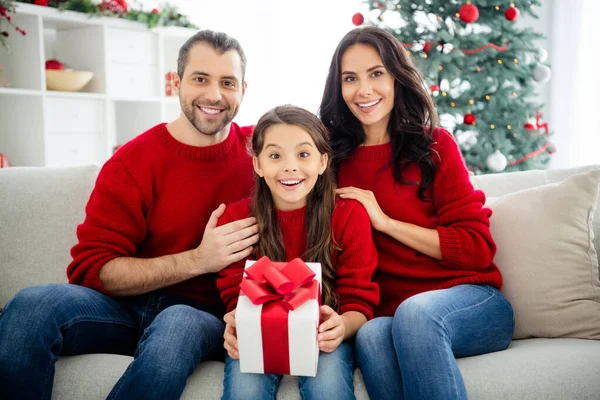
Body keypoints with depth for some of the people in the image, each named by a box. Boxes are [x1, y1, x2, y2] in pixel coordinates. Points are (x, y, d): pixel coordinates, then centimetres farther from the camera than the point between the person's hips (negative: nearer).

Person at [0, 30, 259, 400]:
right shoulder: (132, 163, -3)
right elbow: (91, 268, -8)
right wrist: (197, 260, -20)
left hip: (205, 312, 0)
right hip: (126, 304, 1)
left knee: (179, 325, -37)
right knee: (33, 305, -29)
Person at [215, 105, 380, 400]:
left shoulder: (349, 215, -8)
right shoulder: (235, 218, -4)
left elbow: (360, 303, -6)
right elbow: (236, 297, -2)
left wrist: (342, 327, -30)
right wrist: (235, 327, -26)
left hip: (322, 339, 0)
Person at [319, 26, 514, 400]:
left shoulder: (435, 145, 3)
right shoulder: (336, 159, 9)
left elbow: (477, 249, -3)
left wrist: (384, 221, -9)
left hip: (469, 302, -1)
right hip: (387, 313, 1)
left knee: (415, 311, -34)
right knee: (371, 335, -33)